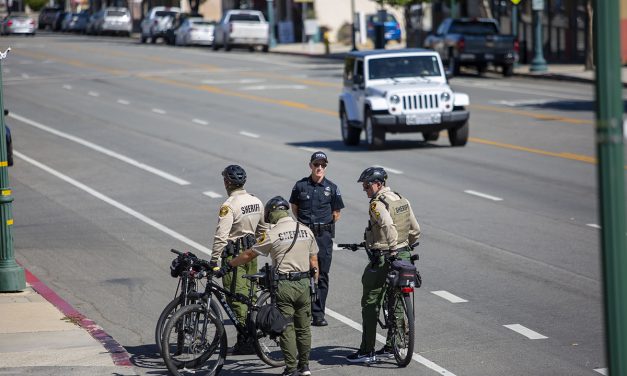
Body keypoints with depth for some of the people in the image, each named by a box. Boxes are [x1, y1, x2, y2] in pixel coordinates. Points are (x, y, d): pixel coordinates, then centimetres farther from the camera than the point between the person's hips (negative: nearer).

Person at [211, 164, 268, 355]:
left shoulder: (229, 206, -17)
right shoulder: (256, 202, 6)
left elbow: (221, 236, -22)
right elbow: (263, 230, 15)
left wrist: (214, 260, -20)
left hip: (234, 255, -7)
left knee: (237, 298, -3)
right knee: (250, 295, 15)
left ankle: (244, 343, -4)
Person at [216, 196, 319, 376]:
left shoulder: (272, 235, -8)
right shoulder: (306, 231, 5)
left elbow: (249, 255, -1)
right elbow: (314, 262, 8)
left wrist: (227, 267, 10)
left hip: (283, 286, -4)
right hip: (303, 284, 4)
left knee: (286, 329, 2)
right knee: (303, 327, 13)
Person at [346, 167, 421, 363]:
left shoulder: (377, 204, -16)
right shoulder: (402, 200, 11)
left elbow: (388, 226, -33)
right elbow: (415, 230, 14)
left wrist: (393, 248, -28)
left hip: (383, 259, -8)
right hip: (404, 255, 8)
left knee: (370, 304, 0)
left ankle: (367, 351, 2)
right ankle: (391, 346, 22)